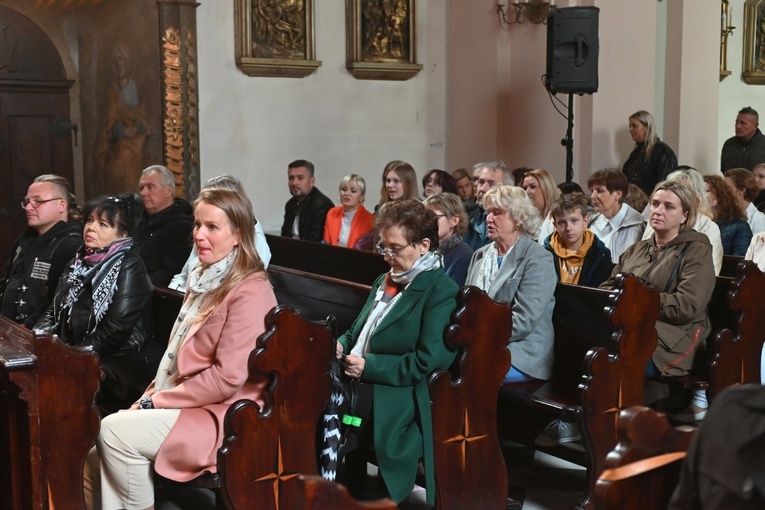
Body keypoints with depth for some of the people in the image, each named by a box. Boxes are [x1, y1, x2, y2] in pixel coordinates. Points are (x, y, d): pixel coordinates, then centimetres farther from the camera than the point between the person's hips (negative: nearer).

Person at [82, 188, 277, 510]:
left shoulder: (250, 293, -14)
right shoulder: (203, 279, 16)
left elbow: (227, 378, -19)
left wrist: (156, 402, -14)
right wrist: (147, 399, 3)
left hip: (223, 416, -8)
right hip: (182, 405, 8)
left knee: (115, 430, -23)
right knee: (94, 459, -8)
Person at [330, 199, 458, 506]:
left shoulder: (442, 292, -7)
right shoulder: (384, 281, 19)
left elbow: (429, 362, -16)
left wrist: (370, 366, -15)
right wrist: (341, 344, 2)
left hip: (395, 403, -8)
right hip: (354, 387, 8)